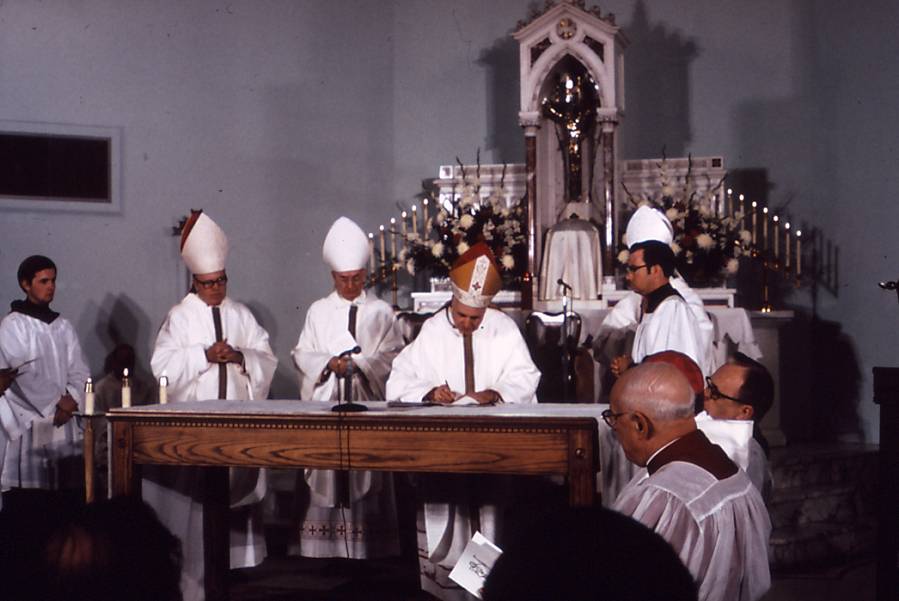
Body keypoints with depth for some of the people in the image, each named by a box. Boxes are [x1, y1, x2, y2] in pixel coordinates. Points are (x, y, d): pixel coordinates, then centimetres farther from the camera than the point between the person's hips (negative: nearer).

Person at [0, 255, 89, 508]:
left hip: (63, 422, 5)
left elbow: (79, 371, 11)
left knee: (69, 493, 1)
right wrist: (55, 405, -10)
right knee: (24, 499, -7)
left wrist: (71, 399, -8)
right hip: (27, 424, -5)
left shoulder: (63, 326, 14)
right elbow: (23, 374, -11)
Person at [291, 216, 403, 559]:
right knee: (326, 469, -3)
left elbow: (392, 356, 1)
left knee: (366, 473, -3)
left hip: (367, 402, -1)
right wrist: (329, 362, -10)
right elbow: (302, 353, 8)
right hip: (325, 402, 1)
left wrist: (358, 363, -13)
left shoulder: (380, 311, 7)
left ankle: (368, 549, -1)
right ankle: (325, 546, 0)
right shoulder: (318, 311, 11)